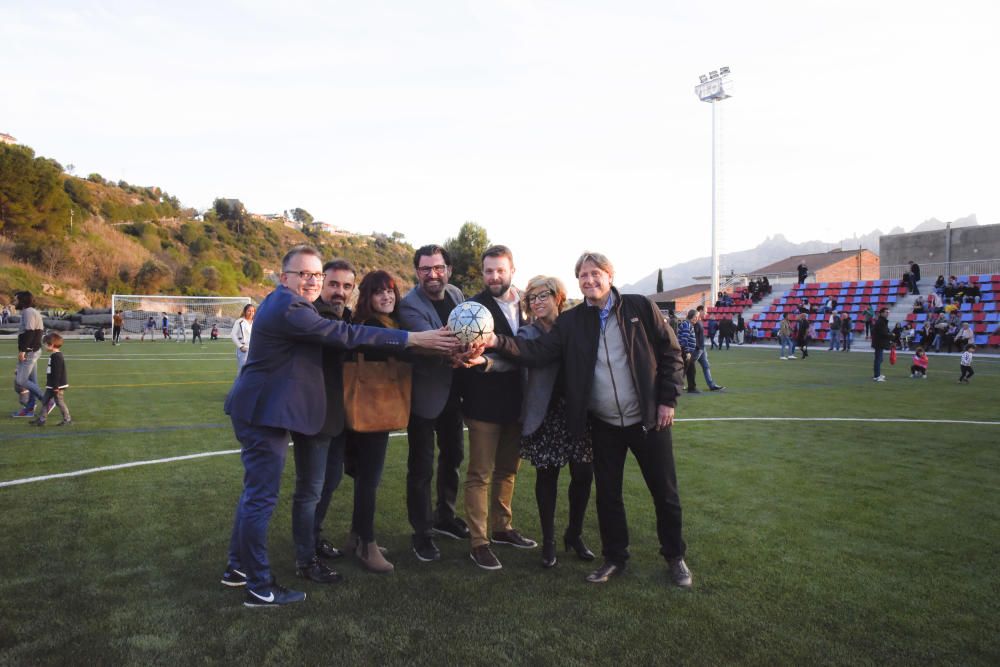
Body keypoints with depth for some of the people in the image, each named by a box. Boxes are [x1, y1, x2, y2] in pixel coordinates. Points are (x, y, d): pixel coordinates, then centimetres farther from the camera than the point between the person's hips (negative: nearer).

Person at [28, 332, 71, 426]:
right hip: (51, 386, 11)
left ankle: (67, 419, 7)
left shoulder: (57, 356, -21)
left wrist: (56, 386, -24)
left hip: (57, 386, -11)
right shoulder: (53, 355, 12)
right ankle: (41, 419, 21)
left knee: (59, 401, -2)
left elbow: (57, 373, -24)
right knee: (45, 401, 14)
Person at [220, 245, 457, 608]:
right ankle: (259, 587, 9)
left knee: (256, 491, 20)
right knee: (262, 496, -2)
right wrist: (412, 338, -25)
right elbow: (346, 335, -26)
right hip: (265, 411, -11)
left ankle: (238, 566, 34)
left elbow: (336, 334, 16)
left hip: (262, 409, 11)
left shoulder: (283, 301, 12)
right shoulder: (288, 309, -22)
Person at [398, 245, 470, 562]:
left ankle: (444, 516, 39)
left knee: (452, 456, 19)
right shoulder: (410, 306, -20)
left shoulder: (457, 295, 1)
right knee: (421, 467, 2)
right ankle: (421, 533, 17)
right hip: (424, 395, -7)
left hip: (453, 393, 7)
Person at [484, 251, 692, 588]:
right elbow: (539, 351, -11)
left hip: (648, 419, -1)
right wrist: (500, 342, -27)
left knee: (665, 492, 9)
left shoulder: (641, 307, -5)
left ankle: (675, 557, 30)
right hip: (603, 424, 2)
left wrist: (668, 400, -6)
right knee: (608, 494, 12)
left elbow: (671, 353, -1)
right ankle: (614, 558, 30)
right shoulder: (571, 321, 0)